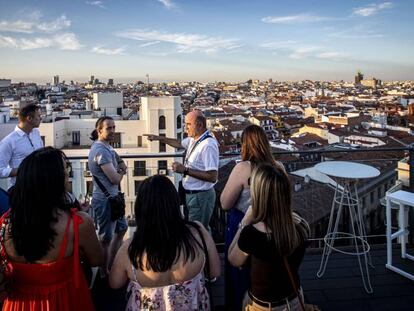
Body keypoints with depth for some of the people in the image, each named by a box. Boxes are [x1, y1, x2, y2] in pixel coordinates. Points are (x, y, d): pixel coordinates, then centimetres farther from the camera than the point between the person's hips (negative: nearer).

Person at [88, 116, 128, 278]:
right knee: (106, 237, 3)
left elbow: (121, 164, 12)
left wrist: (119, 167, -11)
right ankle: (104, 274, 20)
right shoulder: (101, 150, -22)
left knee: (121, 228, 23)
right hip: (105, 199, -11)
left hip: (112, 197, 11)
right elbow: (115, 179, -24)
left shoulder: (107, 147, 10)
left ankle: (111, 265, 36)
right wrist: (121, 170, -4)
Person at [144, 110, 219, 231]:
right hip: (191, 193, 9)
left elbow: (212, 177, -28)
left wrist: (185, 170, -25)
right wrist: (158, 138, 24)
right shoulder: (193, 139, 4)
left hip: (201, 196, -9)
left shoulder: (208, 145, -25)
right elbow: (179, 143, 27)